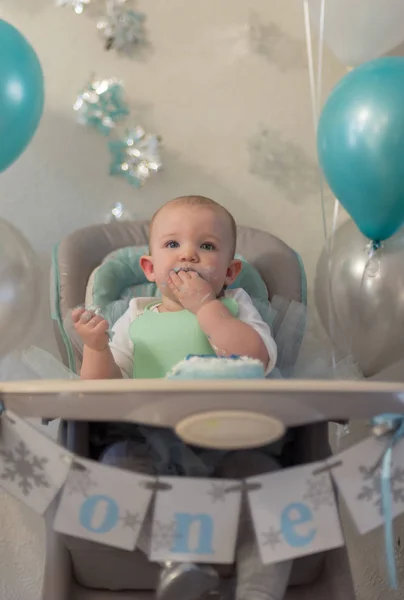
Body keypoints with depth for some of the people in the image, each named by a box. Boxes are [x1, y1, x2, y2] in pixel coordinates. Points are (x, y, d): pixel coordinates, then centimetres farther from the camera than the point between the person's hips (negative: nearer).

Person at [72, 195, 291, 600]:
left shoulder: (235, 306, 10)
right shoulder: (137, 317, 13)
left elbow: (257, 361, -12)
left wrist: (205, 306, -10)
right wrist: (96, 347, -10)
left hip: (228, 445, 0)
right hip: (149, 446, 1)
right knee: (117, 465, -28)